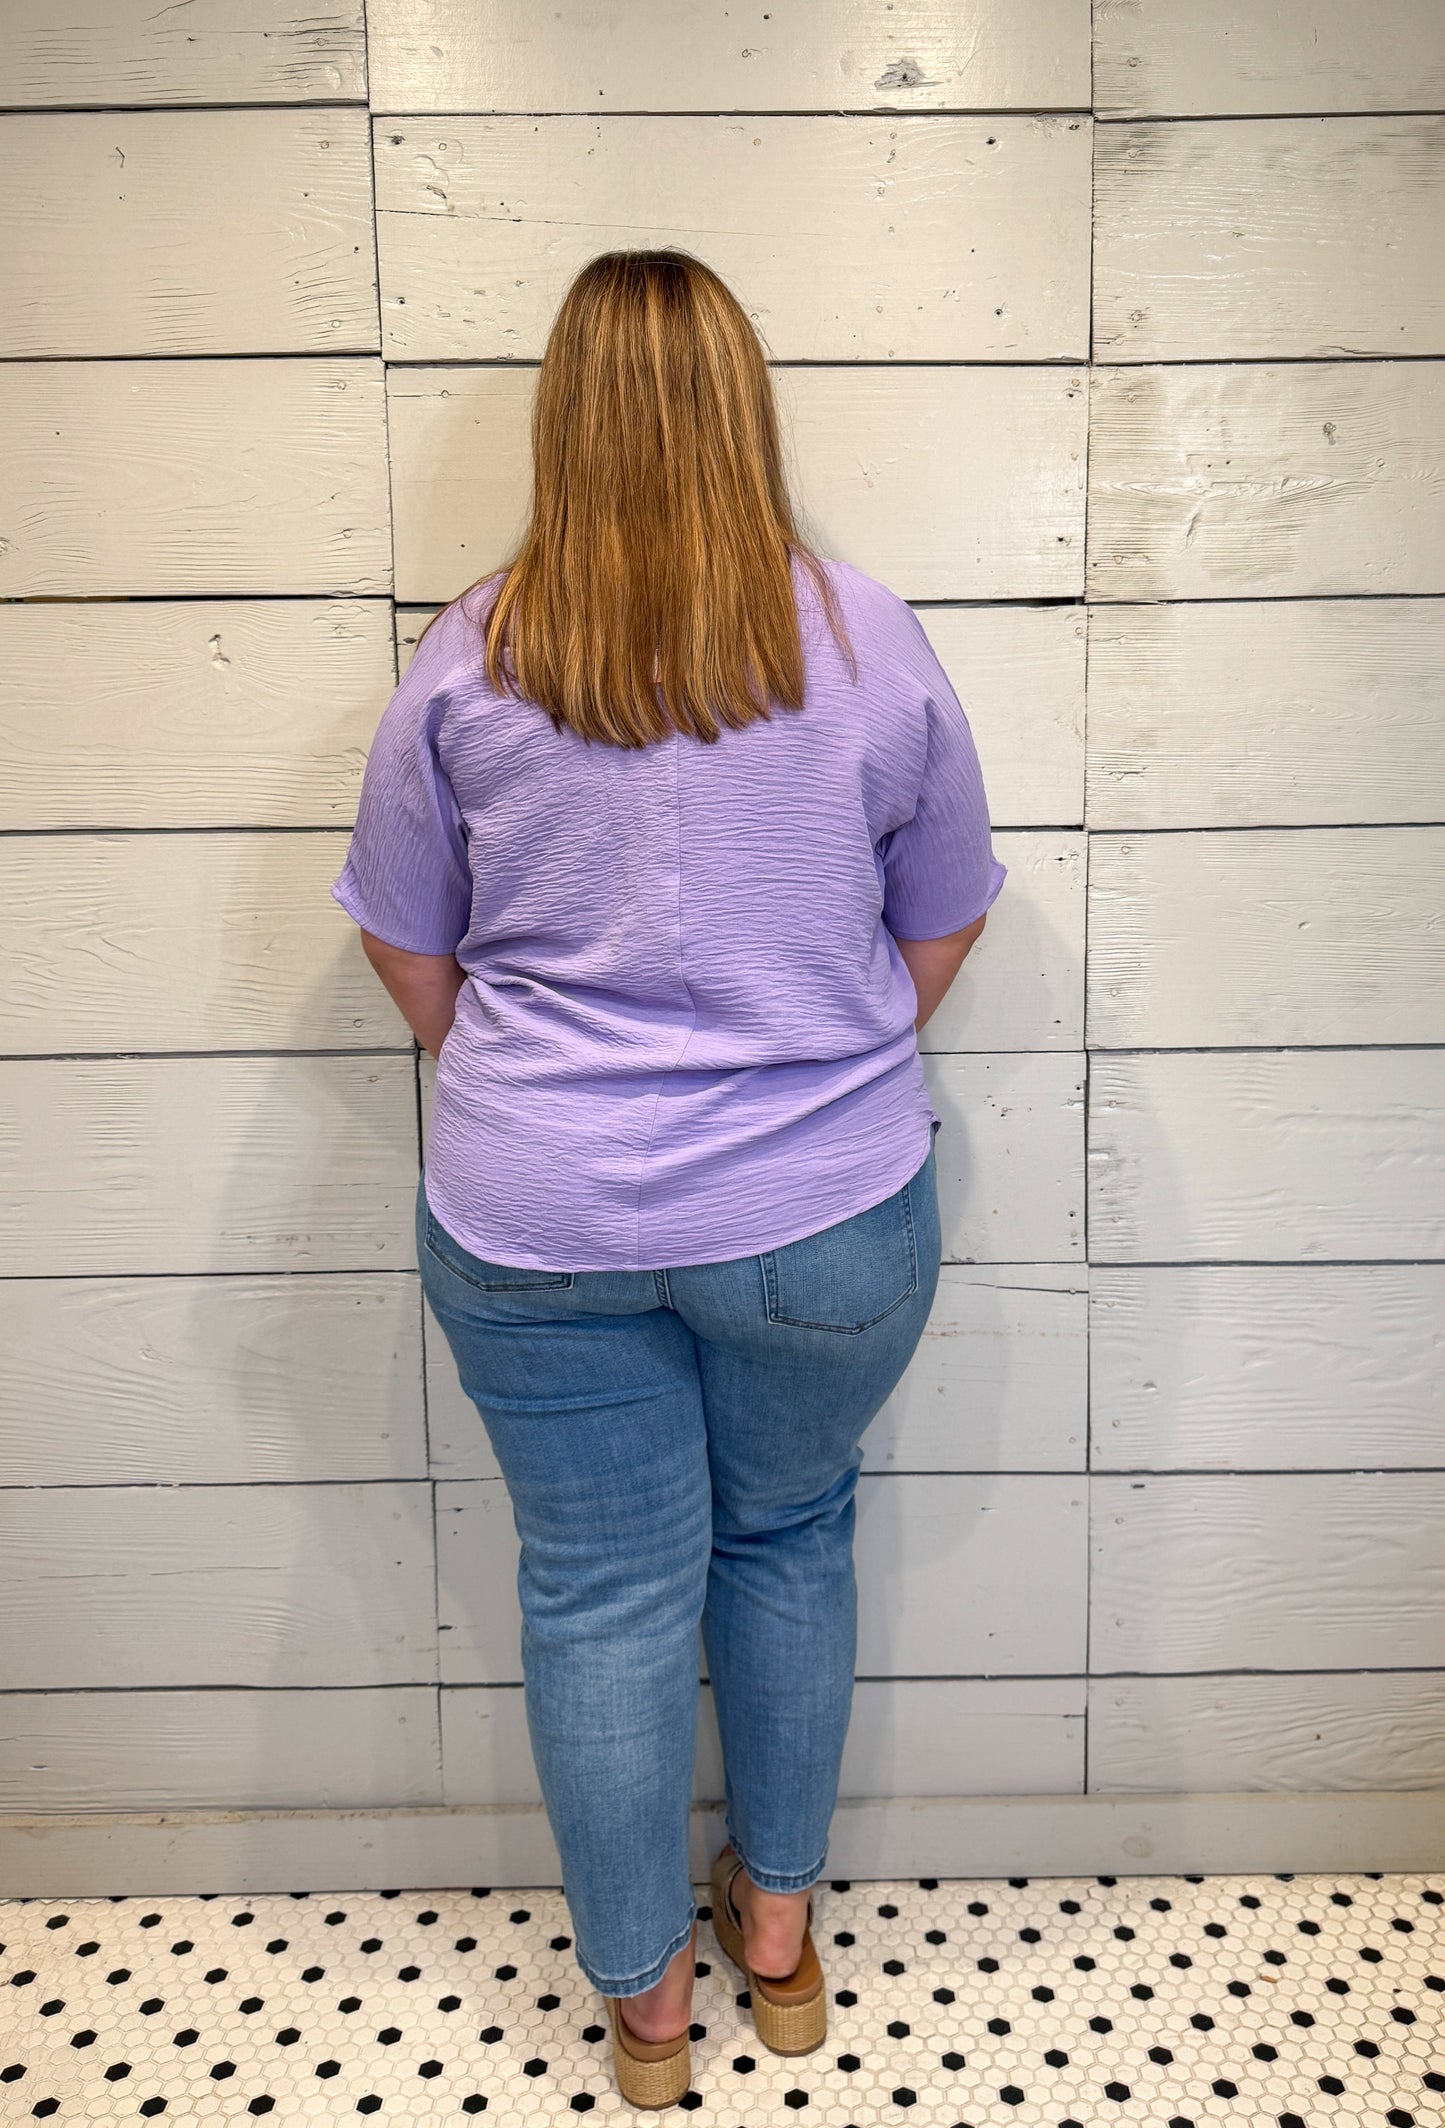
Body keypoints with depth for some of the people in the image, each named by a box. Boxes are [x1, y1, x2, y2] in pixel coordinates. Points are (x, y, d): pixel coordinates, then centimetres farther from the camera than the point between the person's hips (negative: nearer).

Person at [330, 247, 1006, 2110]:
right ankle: (780, 1935, 41)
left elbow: (403, 945, 3)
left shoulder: (468, 655, -6)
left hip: (536, 1219, 0)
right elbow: (943, 927, 4)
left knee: (600, 1589, 14)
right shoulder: (870, 642, -6)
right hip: (829, 1217, 1)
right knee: (788, 1539, 22)